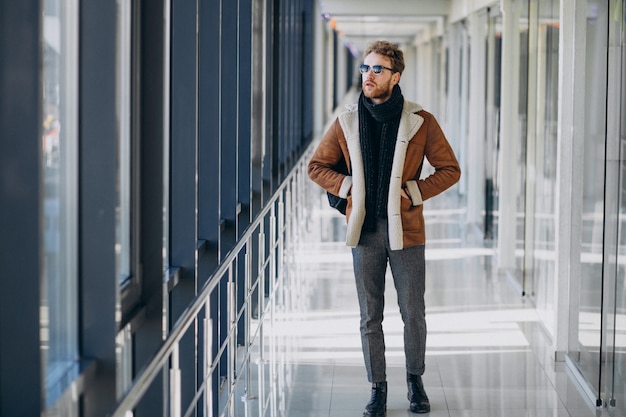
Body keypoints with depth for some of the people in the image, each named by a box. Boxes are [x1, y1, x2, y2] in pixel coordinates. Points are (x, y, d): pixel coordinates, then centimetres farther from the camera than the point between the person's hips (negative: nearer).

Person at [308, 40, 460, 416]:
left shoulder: (421, 122, -4)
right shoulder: (347, 123, 2)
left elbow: (450, 170, 3)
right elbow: (317, 166, 13)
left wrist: (415, 191, -8)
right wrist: (346, 186, -2)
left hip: (406, 231, -1)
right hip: (365, 230, 2)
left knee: (414, 314, 6)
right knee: (370, 317, 7)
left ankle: (415, 380, 27)